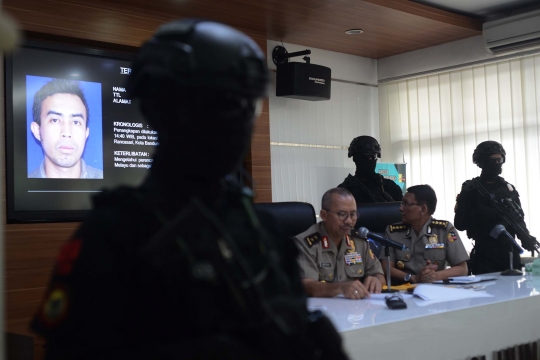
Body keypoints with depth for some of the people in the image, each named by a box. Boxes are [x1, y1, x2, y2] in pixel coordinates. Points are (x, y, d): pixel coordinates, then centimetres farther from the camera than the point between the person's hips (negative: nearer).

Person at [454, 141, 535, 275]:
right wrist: (482, 214, -18)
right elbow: (460, 223, -6)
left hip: (510, 252, 4)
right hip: (484, 254, -4)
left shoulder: (509, 189, 14)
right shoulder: (470, 190, 0)